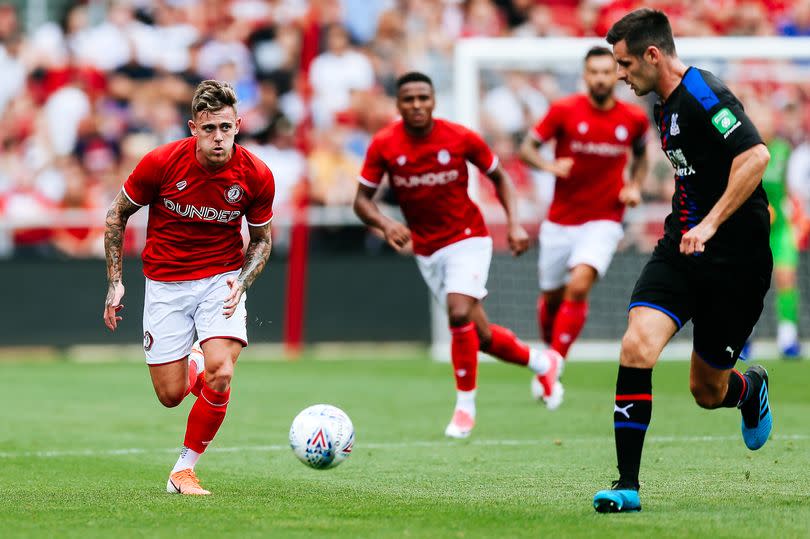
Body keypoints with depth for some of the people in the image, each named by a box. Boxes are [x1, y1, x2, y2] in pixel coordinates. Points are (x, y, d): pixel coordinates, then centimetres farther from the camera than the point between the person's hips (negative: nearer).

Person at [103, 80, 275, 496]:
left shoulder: (256, 176, -13)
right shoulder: (161, 163, -17)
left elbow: (261, 239, 5)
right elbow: (117, 215, 0)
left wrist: (241, 282, -13)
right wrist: (115, 282, -4)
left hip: (222, 278, 0)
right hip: (165, 284, 0)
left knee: (219, 376, -21)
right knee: (171, 395, -2)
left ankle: (184, 469, -2)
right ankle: (194, 369, 37)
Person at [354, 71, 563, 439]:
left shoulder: (461, 138, -13)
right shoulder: (383, 145, -11)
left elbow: (499, 177, 3)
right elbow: (362, 199, -5)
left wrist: (514, 224, -8)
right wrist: (385, 224, -26)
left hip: (467, 238, -2)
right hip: (426, 250, 2)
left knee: (459, 312, -25)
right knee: (481, 336, 4)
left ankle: (465, 406, -10)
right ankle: (541, 362, 32)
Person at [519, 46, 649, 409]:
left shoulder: (634, 119, -1)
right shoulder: (564, 110, -7)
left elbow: (640, 154, 19)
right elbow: (527, 147, -4)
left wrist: (635, 185, 1)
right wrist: (549, 165, -25)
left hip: (603, 222, -1)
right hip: (560, 222, 1)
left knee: (578, 287, -22)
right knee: (551, 297, 11)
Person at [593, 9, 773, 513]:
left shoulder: (704, 94, -18)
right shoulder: (667, 104, 11)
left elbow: (756, 156, -29)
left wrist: (710, 224, -32)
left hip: (734, 258, -7)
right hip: (682, 245, 7)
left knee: (707, 390, 6)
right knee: (637, 347, -16)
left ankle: (751, 387, 45)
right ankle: (628, 485, -12)